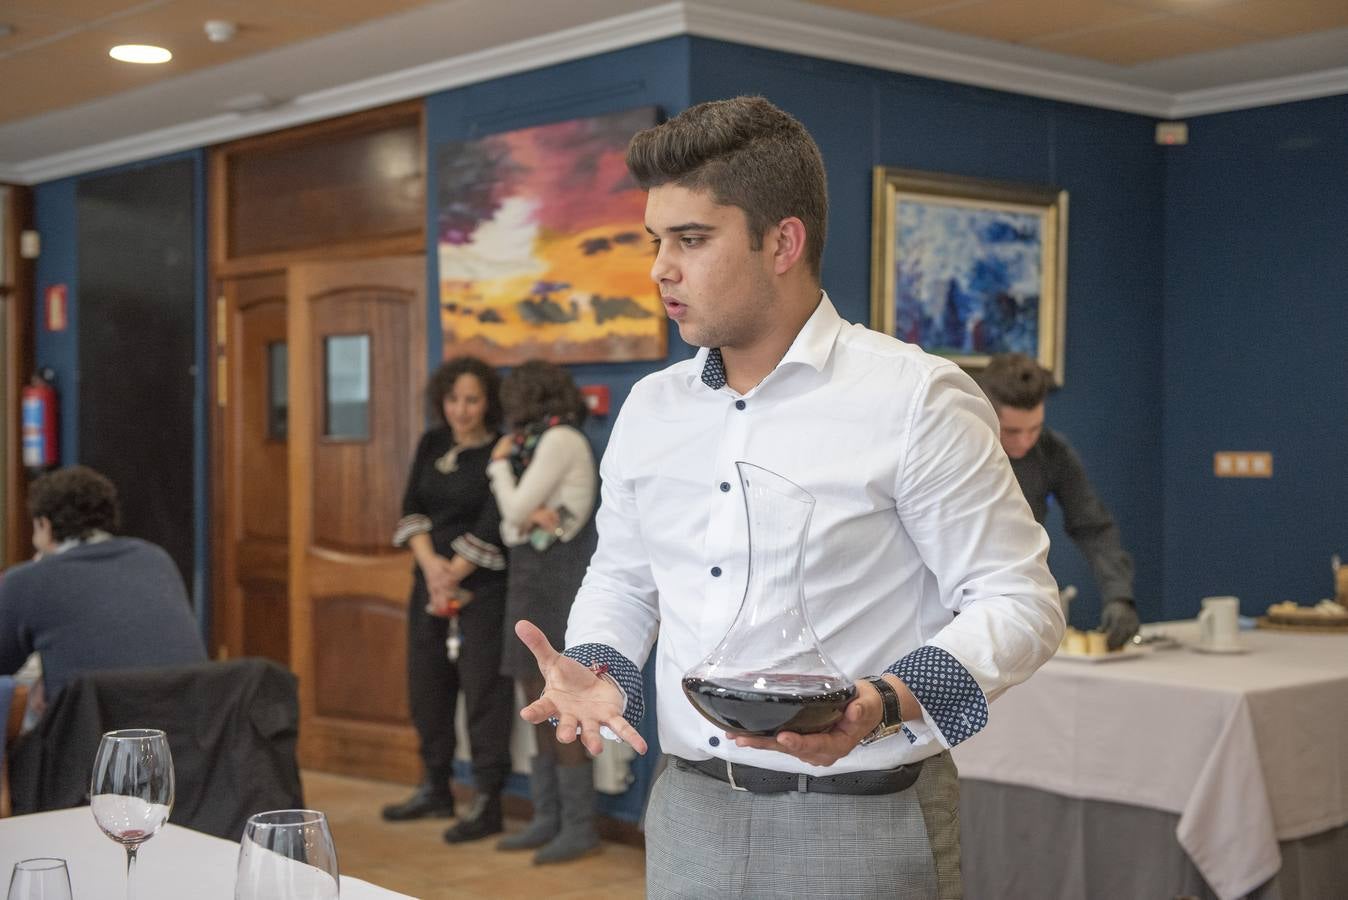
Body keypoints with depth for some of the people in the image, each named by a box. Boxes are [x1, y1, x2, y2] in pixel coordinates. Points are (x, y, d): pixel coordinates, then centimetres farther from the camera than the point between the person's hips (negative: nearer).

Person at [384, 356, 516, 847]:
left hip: (482, 586, -7)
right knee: (426, 683, 12)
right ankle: (435, 788, 26)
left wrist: (453, 575, -13)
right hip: (430, 578, 7)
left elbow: (491, 528, -15)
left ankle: (487, 803, 0)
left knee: (482, 687, -5)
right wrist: (430, 563, -10)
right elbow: (412, 508, 4)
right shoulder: (432, 444, 9)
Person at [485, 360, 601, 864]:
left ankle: (579, 827, -5)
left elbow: (516, 509, -14)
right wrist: (528, 519, -11)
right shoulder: (543, 443, 17)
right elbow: (511, 523, 12)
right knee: (539, 706, 10)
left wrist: (500, 464, 3)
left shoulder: (560, 439, -9)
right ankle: (548, 820, 15)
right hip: (533, 580, 9)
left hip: (557, 582, -9)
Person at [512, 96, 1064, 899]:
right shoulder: (651, 409, 8)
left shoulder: (917, 399, -10)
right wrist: (596, 671, -3)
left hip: (862, 827, -5)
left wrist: (885, 703, -25)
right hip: (689, 816, 5)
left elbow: (1019, 603, -10)